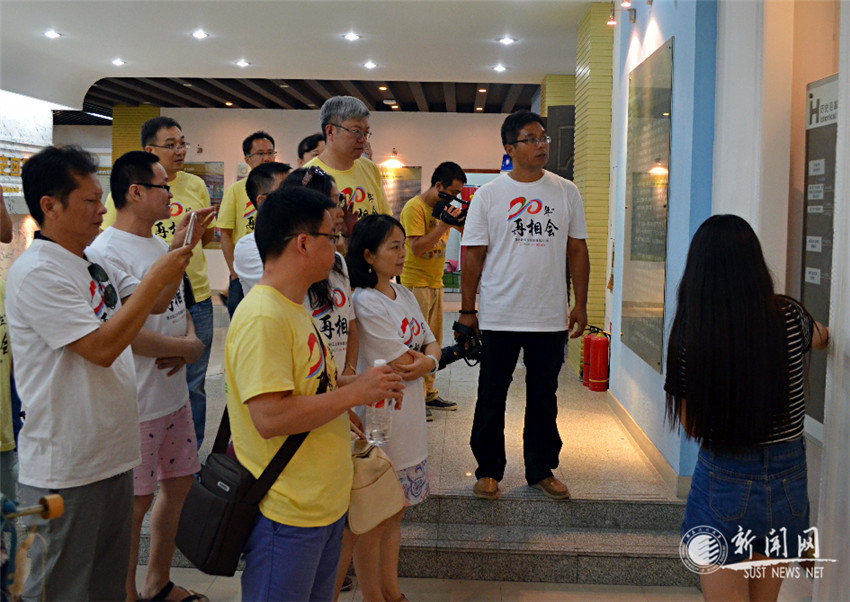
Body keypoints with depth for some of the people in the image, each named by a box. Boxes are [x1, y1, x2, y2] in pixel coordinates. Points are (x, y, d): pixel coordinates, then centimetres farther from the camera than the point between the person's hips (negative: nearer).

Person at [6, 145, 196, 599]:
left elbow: (154, 304, 17)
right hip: (65, 472, -8)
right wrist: (155, 276, -19)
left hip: (112, 455, 8)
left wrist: (178, 252, 2)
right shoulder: (36, 272, -18)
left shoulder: (94, 265, 9)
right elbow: (102, 348, -24)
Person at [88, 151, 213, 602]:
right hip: (136, 405, -9)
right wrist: (186, 347, -13)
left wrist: (191, 341, -5)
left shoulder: (160, 245, 11)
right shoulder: (107, 252, -19)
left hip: (174, 394, 9)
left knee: (179, 481, 18)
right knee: (135, 502, 3)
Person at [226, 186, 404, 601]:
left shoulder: (293, 309, 11)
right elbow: (270, 417, -29)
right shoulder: (262, 317, -22)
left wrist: (350, 383, 5)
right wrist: (354, 392, -22)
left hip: (324, 501, 10)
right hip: (287, 514, -10)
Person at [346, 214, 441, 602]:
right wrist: (425, 357, 2)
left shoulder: (403, 295, 10)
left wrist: (425, 359, -12)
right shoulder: (365, 302, -17)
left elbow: (432, 344, 10)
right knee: (374, 520, 6)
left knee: (395, 512, 18)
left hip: (409, 420, 8)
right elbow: (402, 366, -17)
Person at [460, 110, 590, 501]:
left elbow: (577, 251, 9)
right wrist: (467, 310, -1)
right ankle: (488, 470, 23)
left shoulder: (566, 192, 5)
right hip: (498, 318, -2)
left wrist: (580, 305, 6)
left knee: (544, 398, 13)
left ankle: (541, 469, 27)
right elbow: (473, 255, -1)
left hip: (551, 319, 2)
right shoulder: (488, 196, -2)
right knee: (491, 398, 8)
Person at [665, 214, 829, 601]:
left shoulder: (690, 336, -18)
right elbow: (819, 338, 19)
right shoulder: (789, 318, -8)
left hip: (725, 483, -4)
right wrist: (824, 334, 43)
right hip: (788, 483, 4)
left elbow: (690, 425, -7)